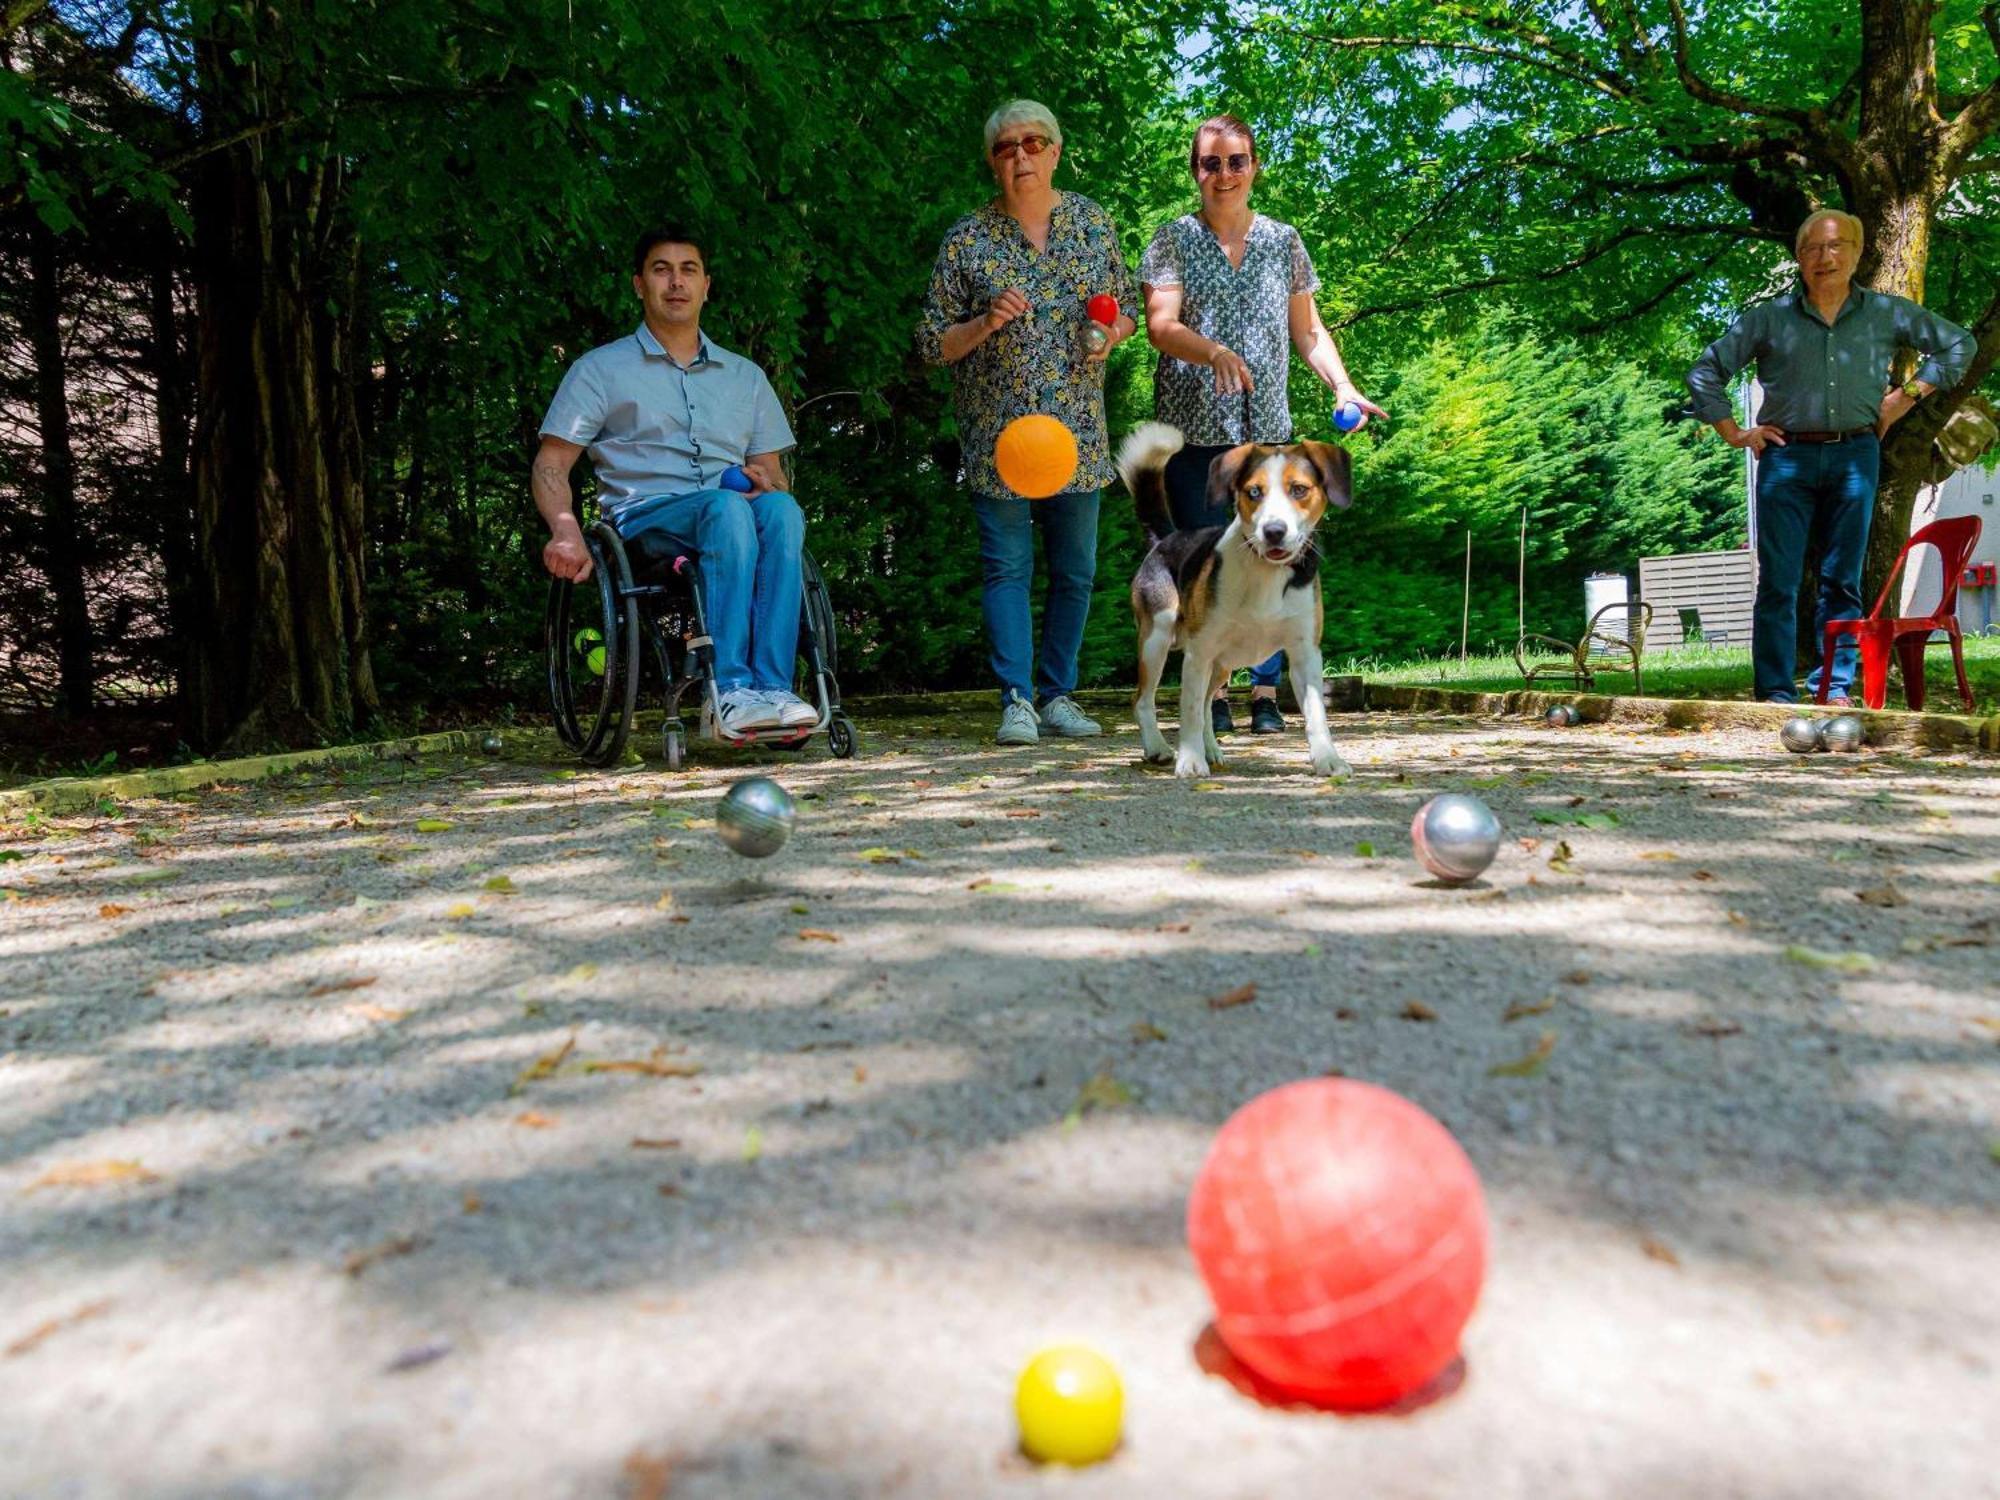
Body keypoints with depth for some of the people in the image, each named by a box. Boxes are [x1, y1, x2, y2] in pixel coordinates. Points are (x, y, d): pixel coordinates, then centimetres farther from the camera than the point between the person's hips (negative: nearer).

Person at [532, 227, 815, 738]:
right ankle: (730, 691, -43)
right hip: (644, 517, -3)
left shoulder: (745, 376, 25)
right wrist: (566, 530, -14)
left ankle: (773, 687, -40)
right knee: (728, 507, -37)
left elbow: (773, 472, 23)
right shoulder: (601, 368, 15)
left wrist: (767, 483, -3)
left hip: (731, 513, 3)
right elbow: (550, 464, 7)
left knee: (781, 509, -33)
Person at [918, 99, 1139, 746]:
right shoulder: (966, 240, 0)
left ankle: (1056, 694, 18)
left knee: (1076, 569, 6)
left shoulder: (1093, 223, 9)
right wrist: (986, 323, -16)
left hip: (1079, 429, 3)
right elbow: (933, 343, 1)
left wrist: (1109, 334, -5)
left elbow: (1126, 306, 17)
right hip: (997, 430, -3)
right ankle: (1016, 700, 2)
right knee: (1007, 565, -4)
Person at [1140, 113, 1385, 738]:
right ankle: (1213, 692, 9)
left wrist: (1343, 385, 0)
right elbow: (1159, 325, -9)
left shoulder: (1283, 241, 13)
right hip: (1193, 425, -2)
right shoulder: (1174, 240, 4)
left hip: (1266, 427, 2)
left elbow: (1307, 330, 15)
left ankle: (1266, 692, 4)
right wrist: (1213, 351, -28)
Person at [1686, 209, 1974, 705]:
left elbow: (1958, 344, 22)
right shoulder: (1769, 318, 7)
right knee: (1777, 582, -5)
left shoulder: (1887, 314, 11)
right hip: (1787, 457, -1)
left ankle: (1836, 687, 9)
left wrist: (1908, 394, 11)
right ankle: (1775, 693, -2)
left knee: (1843, 580, 3)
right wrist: (1734, 434, 5)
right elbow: (1705, 372, 10)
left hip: (1855, 457, 2)